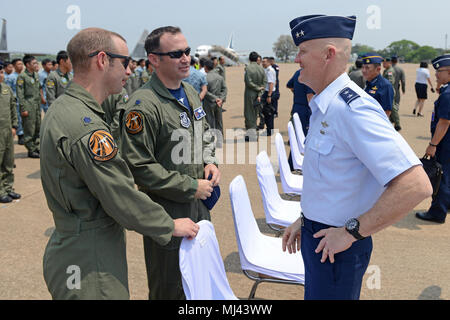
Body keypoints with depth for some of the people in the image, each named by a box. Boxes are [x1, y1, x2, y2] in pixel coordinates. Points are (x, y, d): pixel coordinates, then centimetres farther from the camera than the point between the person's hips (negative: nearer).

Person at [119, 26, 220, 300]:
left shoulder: (190, 92, 7)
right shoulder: (143, 105, -21)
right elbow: (140, 167, -23)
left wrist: (209, 162, 2)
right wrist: (191, 188, -19)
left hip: (200, 206, 8)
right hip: (168, 213, -8)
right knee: (170, 290, 10)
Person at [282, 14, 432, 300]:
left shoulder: (353, 108, -25)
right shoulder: (324, 106, 6)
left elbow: (416, 186, -30)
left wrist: (351, 232, -23)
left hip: (337, 247, -9)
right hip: (316, 234, 9)